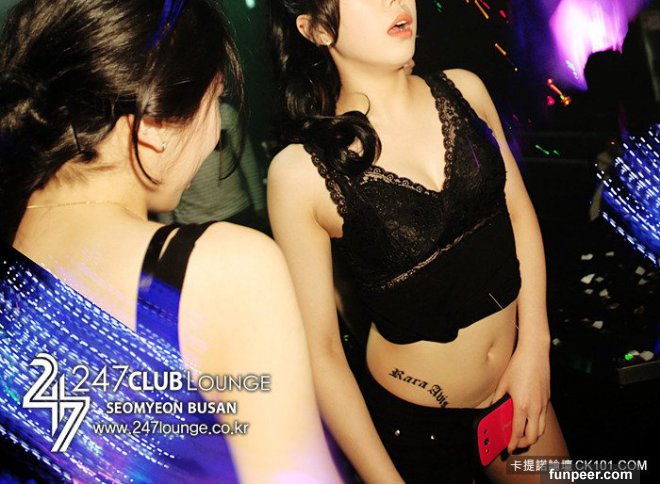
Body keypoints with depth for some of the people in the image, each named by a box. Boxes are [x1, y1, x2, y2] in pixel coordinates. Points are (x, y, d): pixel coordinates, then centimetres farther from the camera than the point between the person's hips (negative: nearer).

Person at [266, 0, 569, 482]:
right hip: (414, 421, -4)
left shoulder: (463, 90, -6)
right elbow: (321, 352, -15)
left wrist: (535, 351, -4)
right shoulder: (302, 171, -19)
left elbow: (520, 213, 3)